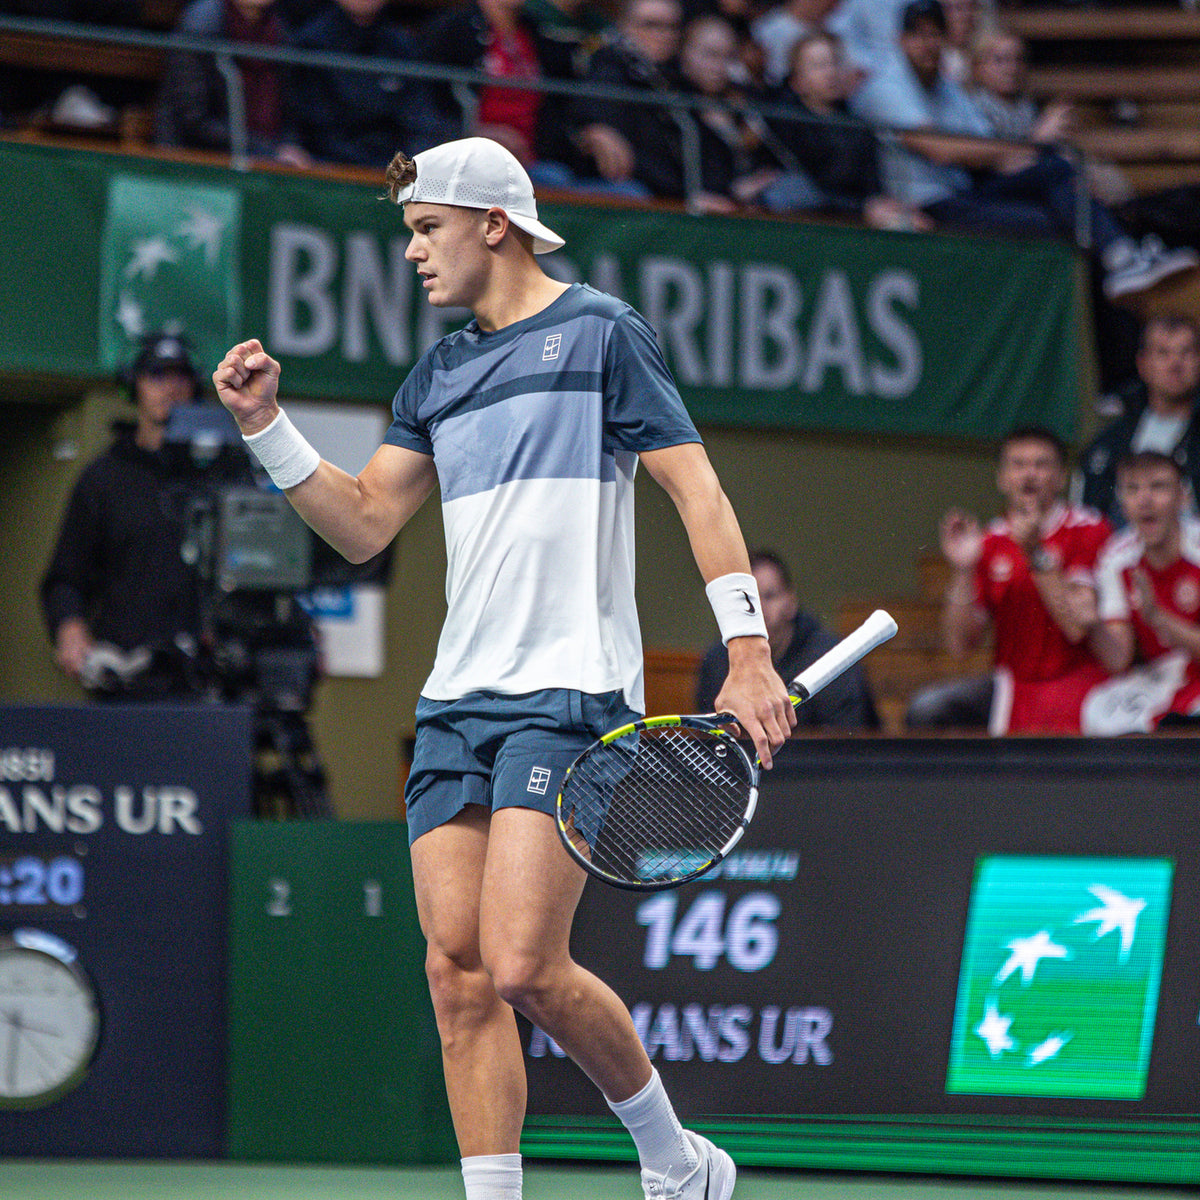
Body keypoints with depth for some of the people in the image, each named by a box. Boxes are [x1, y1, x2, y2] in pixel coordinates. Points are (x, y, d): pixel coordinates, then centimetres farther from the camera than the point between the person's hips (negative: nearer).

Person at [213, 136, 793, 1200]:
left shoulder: (599, 332, -1)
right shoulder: (438, 376, 19)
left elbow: (698, 492, -5)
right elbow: (363, 524, 19)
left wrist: (749, 654, -13)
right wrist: (267, 425, 7)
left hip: (571, 692, -7)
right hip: (458, 699, 7)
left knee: (525, 968, -15)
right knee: (459, 970, -2)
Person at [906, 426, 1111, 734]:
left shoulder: (1089, 532, -3)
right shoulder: (990, 544, 9)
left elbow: (1078, 626, -15)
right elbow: (960, 645, 4)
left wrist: (1036, 555, -19)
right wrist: (962, 571, -8)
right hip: (1012, 683, 5)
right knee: (927, 708, -18)